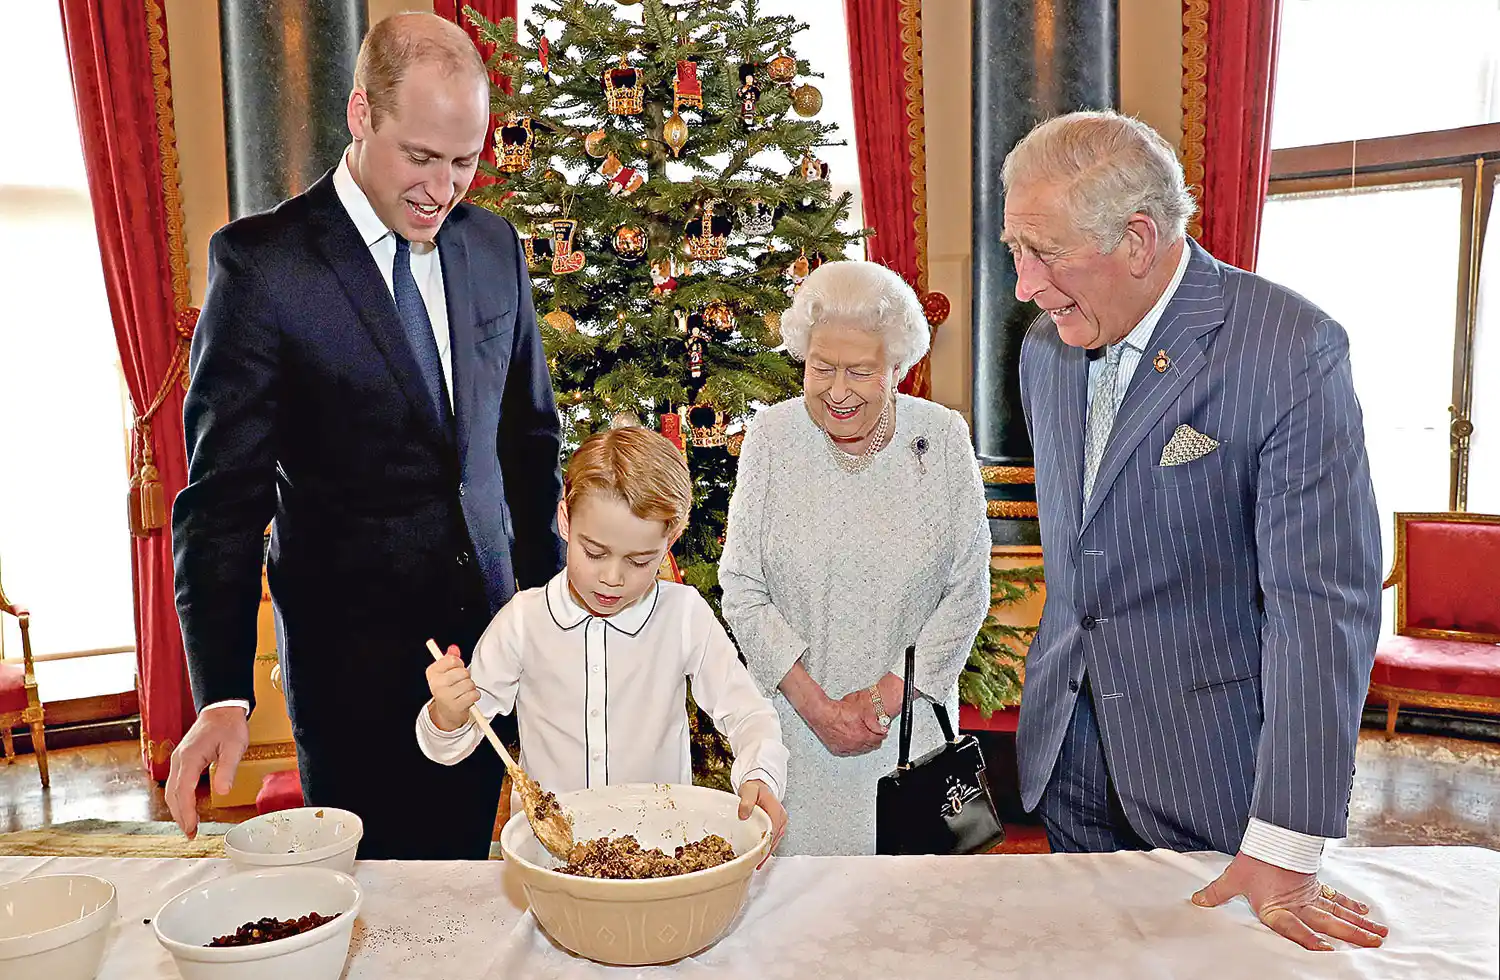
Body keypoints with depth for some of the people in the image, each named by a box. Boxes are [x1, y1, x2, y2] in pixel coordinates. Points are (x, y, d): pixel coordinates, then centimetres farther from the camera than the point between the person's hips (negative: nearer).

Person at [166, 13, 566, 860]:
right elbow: (224, 493, -12)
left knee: (464, 875, 15)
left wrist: (550, 594, 11)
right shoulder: (261, 261, -11)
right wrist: (224, 693, -19)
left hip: (488, 629, 4)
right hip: (353, 654, -4)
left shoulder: (495, 247, 4)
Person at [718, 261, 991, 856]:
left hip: (912, 715, 0)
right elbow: (742, 590, -6)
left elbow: (968, 593, -5)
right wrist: (814, 703, -12)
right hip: (795, 718, 0)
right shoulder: (772, 435, -7)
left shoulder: (943, 438, -7)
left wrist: (889, 695, -10)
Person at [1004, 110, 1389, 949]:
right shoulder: (1045, 347, 2)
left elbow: (1324, 601, -22)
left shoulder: (1293, 350, -19)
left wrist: (1285, 849, -22)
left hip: (1212, 760, -5)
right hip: (1068, 748, 6)